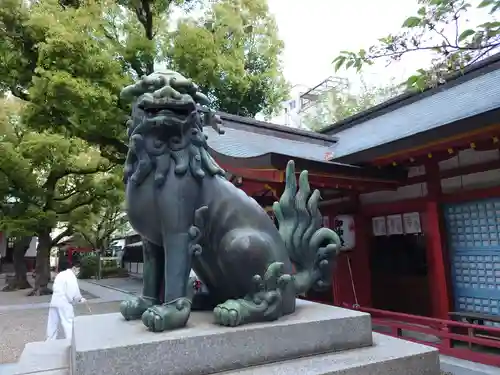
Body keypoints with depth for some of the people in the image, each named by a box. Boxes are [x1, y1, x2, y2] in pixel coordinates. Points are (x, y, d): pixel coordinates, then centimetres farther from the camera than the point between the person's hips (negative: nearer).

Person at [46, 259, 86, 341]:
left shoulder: (59, 275, 19)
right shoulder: (70, 274, -5)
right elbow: (73, 290, -13)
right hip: (64, 303, -8)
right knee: (69, 323, -4)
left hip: (54, 302, 8)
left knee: (53, 324, 17)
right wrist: (80, 299, 5)